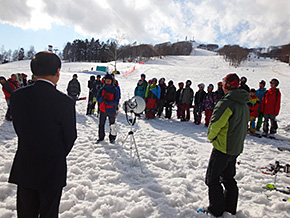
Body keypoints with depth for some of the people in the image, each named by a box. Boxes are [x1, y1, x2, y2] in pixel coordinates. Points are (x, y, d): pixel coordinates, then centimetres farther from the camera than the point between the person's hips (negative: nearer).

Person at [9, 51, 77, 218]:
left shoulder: (17, 96, -8)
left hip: (24, 168, 4)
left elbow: (18, 129, 1)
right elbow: (70, 137, -10)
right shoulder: (65, 101, -20)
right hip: (52, 170, -3)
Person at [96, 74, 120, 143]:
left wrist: (108, 102, -22)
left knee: (112, 125, 3)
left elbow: (116, 101, -7)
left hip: (111, 110, -3)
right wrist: (102, 98, -20)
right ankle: (101, 137, 26)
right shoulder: (102, 89, 7)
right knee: (101, 124, 9)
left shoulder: (115, 90, -2)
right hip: (103, 110, 3)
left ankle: (112, 138, 20)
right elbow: (98, 99, 2)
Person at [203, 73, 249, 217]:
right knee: (229, 178, 21)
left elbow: (215, 124, -21)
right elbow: (244, 126, 16)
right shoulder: (244, 104, 8)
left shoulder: (226, 103, -21)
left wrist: (211, 137, -2)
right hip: (236, 148, 9)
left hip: (222, 147, -9)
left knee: (212, 179, 4)